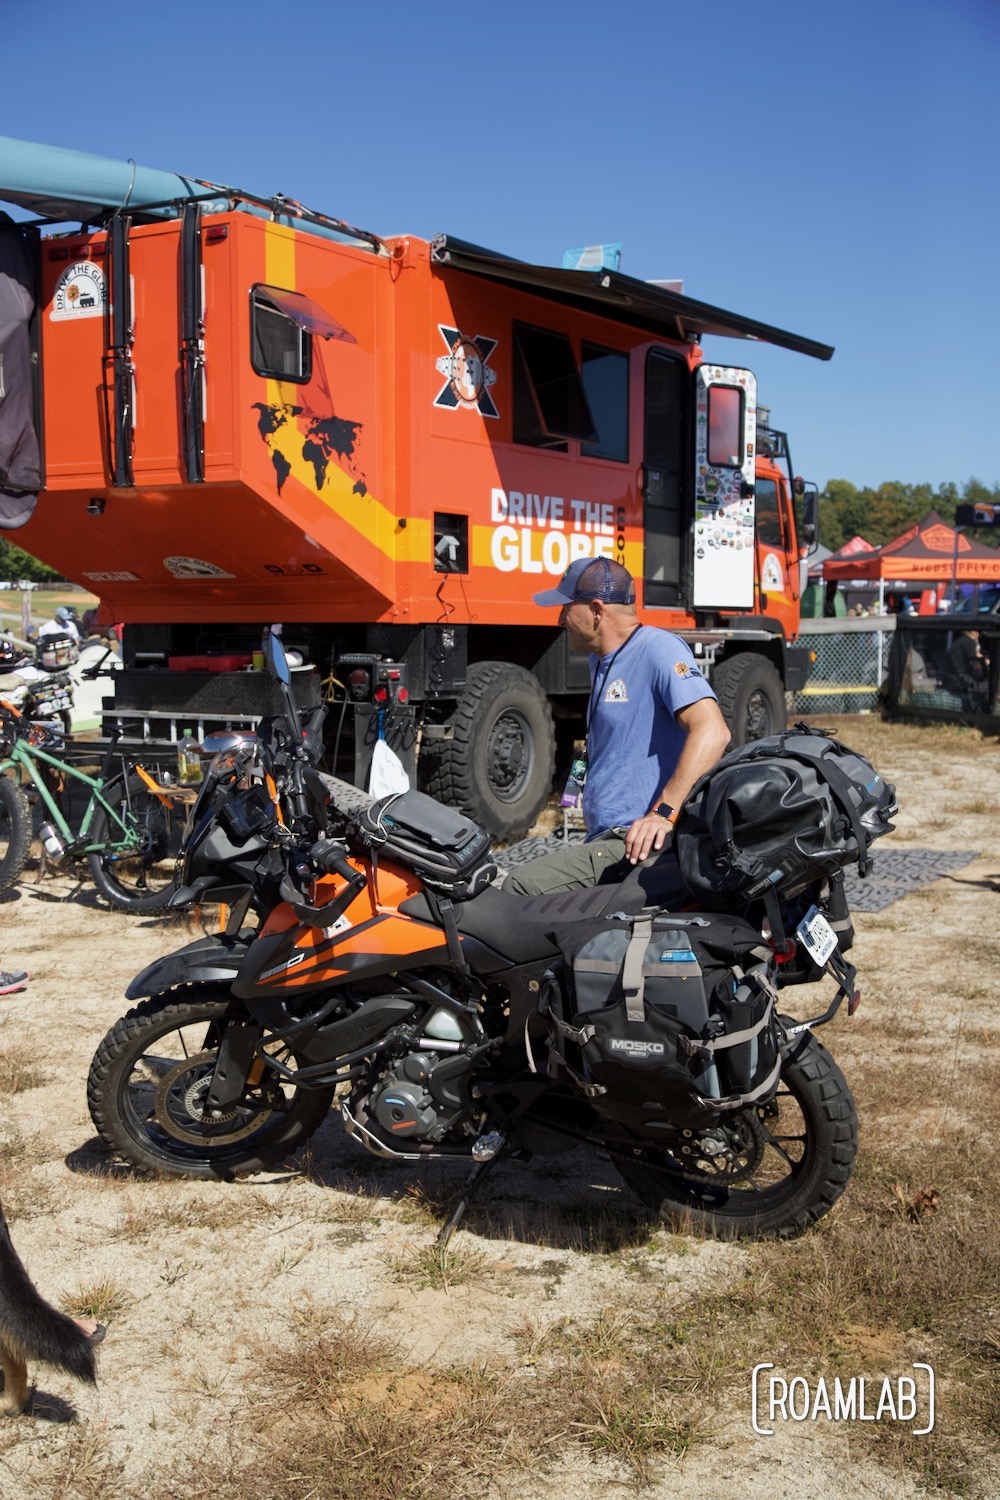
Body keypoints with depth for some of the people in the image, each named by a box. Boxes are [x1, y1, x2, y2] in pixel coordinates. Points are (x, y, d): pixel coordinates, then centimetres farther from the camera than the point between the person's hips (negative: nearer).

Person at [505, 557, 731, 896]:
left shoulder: (657, 647, -9)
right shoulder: (600, 661, 22)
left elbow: (712, 731, -22)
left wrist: (664, 813, -29)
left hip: (643, 843, -10)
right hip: (603, 840, 10)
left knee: (524, 887, -26)